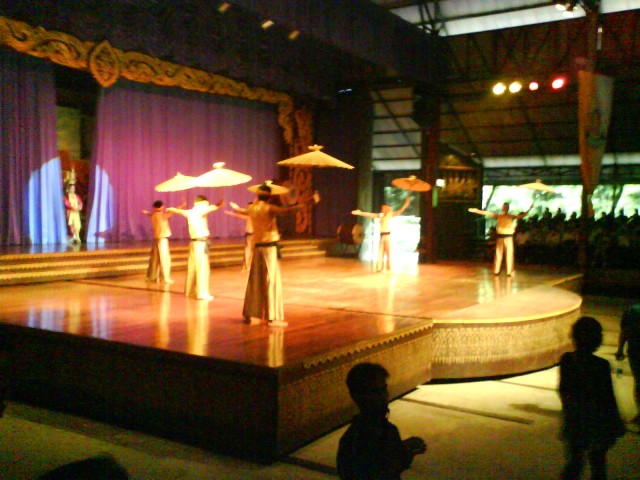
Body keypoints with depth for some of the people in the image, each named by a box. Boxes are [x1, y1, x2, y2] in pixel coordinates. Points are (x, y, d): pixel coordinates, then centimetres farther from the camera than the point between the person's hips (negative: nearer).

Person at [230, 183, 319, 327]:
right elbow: (288, 211, -27)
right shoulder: (269, 208, -12)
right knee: (271, 282, -5)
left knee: (255, 281, 13)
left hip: (257, 247, 7)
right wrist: (308, 203, -28)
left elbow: (243, 211, 34)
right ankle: (272, 318, -5)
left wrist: (236, 208, 58)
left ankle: (249, 315, 19)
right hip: (269, 247, -7)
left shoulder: (252, 208, 9)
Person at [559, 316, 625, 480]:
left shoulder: (566, 359, -9)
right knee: (597, 460, 19)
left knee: (574, 460, 12)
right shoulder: (601, 365, -20)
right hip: (596, 421, -3)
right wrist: (617, 424, 1)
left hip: (573, 419, 3)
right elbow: (608, 398, -13)